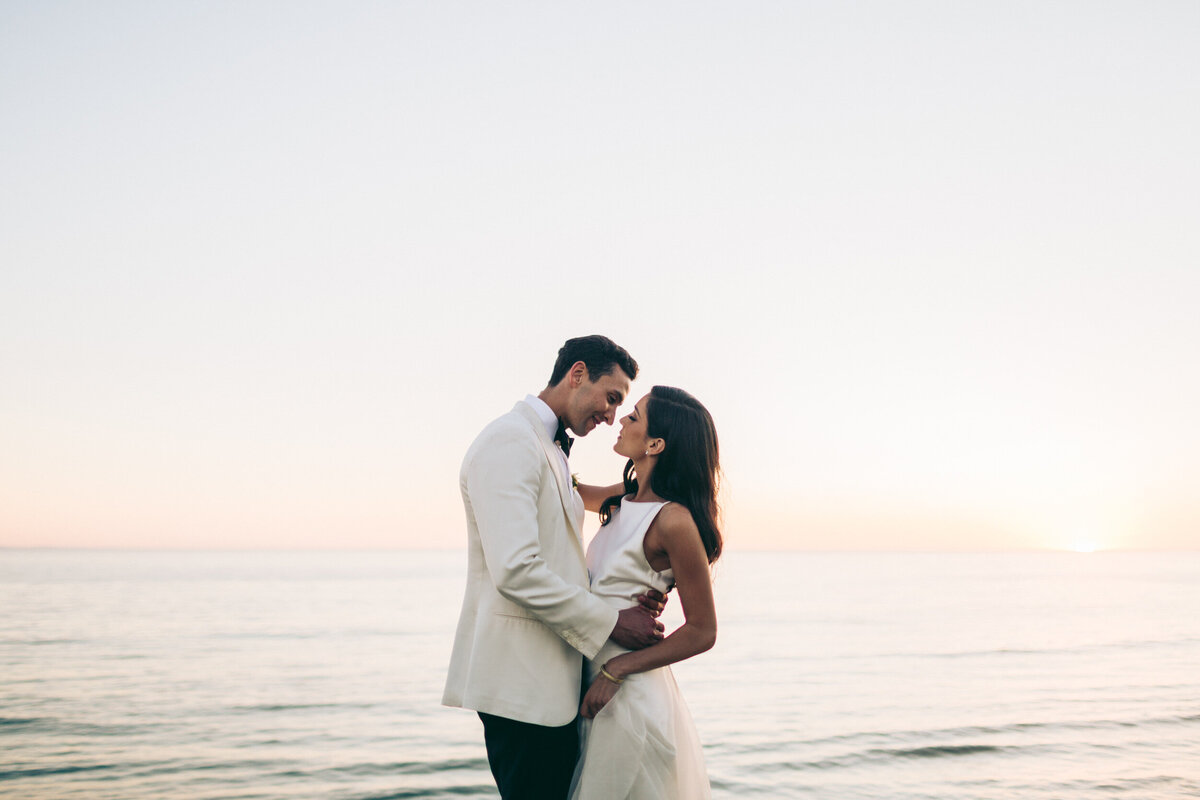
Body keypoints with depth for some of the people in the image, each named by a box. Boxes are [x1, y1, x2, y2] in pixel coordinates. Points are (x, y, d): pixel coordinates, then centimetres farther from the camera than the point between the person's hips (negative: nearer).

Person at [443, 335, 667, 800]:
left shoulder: (550, 450, 20)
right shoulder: (510, 441, -13)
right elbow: (516, 571, -24)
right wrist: (611, 621, -15)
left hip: (551, 678, 10)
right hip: (521, 682, -10)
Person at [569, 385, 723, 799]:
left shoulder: (674, 520, -19)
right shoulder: (626, 500, 4)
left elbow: (701, 632, -15)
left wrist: (615, 671, -16)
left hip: (630, 694, -8)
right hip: (596, 680, 8)